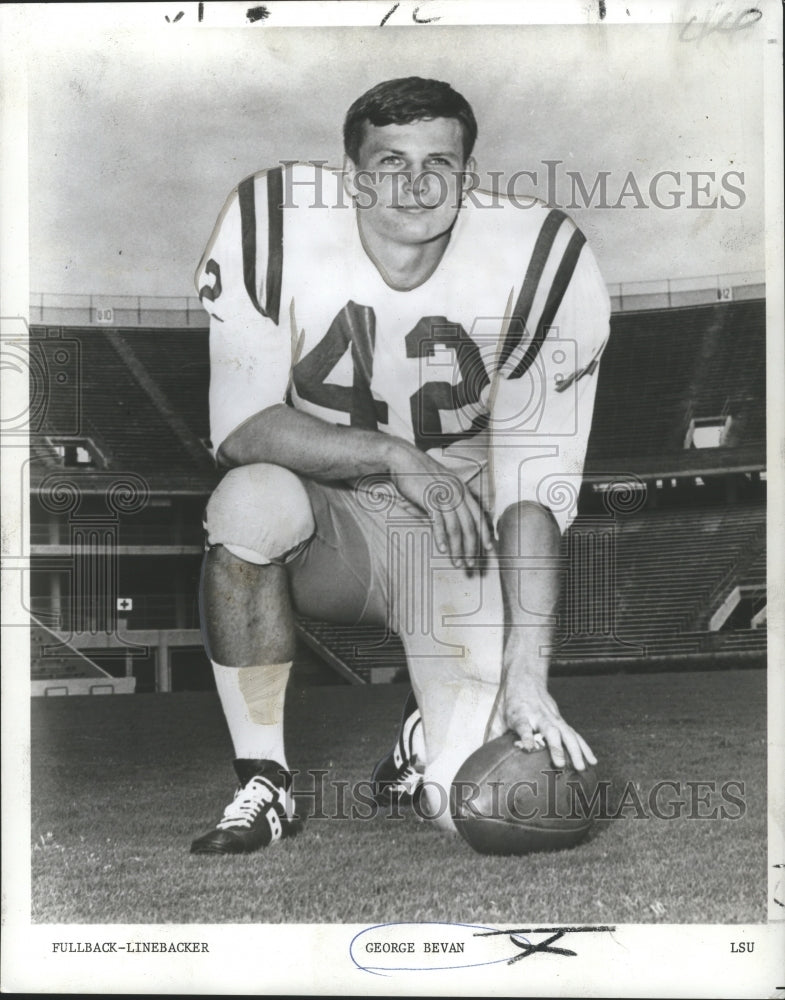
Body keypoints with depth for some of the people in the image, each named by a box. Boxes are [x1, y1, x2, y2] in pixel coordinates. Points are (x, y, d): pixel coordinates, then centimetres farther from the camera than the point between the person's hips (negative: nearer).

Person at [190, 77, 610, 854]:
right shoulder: (272, 226, -16)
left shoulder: (542, 262, -16)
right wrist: (394, 455, -28)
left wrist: (528, 675, -24)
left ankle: (430, 734, 24)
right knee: (249, 499, -36)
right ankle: (264, 787, -15)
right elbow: (239, 427, -17)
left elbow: (534, 486, -18)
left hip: (459, 530, 0)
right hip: (327, 513, 1)